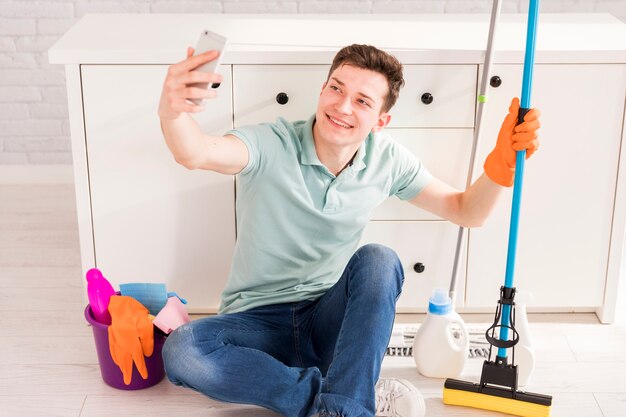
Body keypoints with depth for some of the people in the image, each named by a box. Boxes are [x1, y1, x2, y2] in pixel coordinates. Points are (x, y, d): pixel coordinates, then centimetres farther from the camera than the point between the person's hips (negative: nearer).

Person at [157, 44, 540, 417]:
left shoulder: (387, 160, -3)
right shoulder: (271, 146, -16)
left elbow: (466, 211, 5)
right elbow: (196, 153, -37)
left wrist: (502, 163, -15)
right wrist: (172, 109, -60)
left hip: (328, 319, 2)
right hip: (258, 321, -1)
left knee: (378, 261, -28)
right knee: (181, 351, -33)